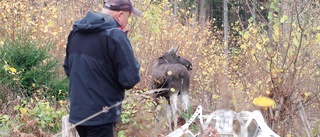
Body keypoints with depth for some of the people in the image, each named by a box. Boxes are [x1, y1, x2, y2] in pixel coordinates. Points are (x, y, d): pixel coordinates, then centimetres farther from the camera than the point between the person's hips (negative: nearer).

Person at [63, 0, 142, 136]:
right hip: (100, 114, -8)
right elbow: (130, 78, -18)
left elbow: (68, 68, 21)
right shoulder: (114, 35, -17)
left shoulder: (76, 31, 9)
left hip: (77, 111, 8)